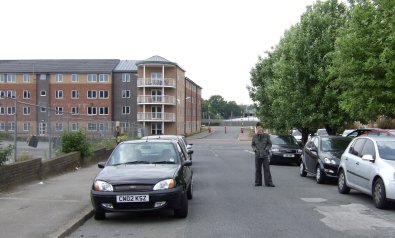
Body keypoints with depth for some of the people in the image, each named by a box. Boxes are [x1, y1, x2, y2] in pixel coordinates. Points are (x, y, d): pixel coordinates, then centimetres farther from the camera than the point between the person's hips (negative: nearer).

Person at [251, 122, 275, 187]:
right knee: (258, 169, 7)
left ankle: (268, 182, 1)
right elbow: (252, 144, 12)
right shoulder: (254, 136, 2)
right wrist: (255, 149, -6)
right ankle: (258, 182, 16)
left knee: (267, 169, -3)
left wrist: (266, 149, -10)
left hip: (265, 155, -2)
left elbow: (270, 144, 5)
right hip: (257, 155, 2)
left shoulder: (266, 135, -3)